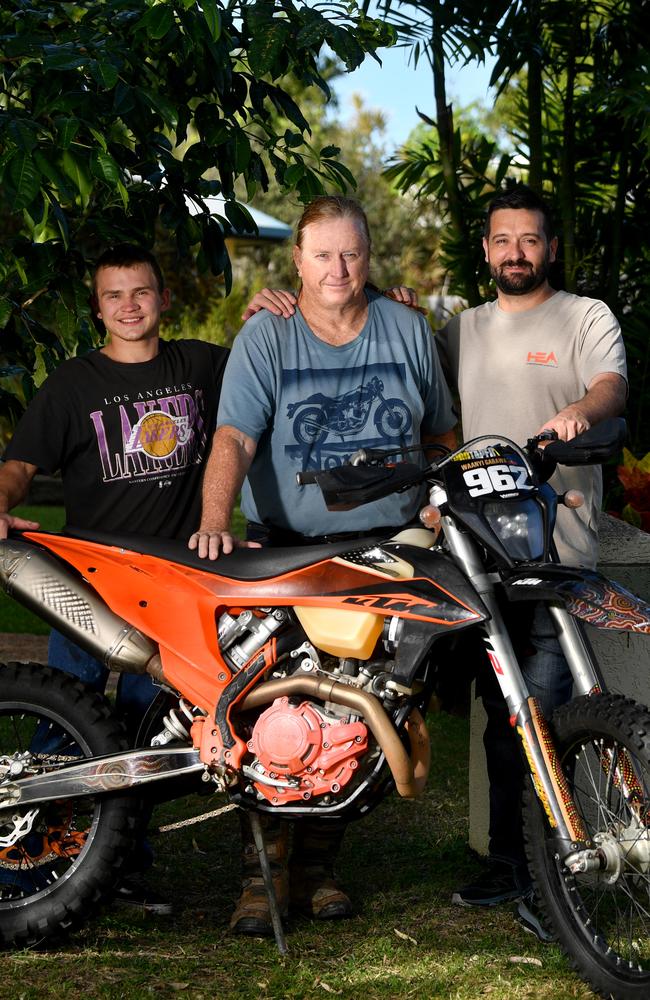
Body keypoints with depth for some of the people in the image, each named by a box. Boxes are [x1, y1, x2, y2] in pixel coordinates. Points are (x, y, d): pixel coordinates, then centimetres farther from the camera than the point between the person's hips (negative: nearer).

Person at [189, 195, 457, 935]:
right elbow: (234, 437, -14)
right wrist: (215, 521, -29)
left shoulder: (408, 331, 9)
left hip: (385, 547, 3)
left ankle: (317, 867, 12)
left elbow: (439, 433, 18)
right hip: (285, 548, -2)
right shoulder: (265, 336, -1)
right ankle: (261, 873, -4)